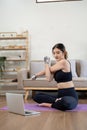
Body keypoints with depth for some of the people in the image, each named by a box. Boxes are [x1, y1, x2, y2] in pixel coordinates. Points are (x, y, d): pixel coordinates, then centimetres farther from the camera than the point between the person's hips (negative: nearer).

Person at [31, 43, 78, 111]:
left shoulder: (64, 62, -11)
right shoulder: (57, 65, 13)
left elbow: (50, 69, -3)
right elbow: (49, 79, 4)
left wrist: (46, 63, 13)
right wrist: (36, 75, 0)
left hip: (70, 95, -8)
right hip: (60, 94, 8)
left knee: (65, 102, -43)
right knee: (37, 96, 6)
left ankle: (51, 105, -13)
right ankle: (58, 101, -6)